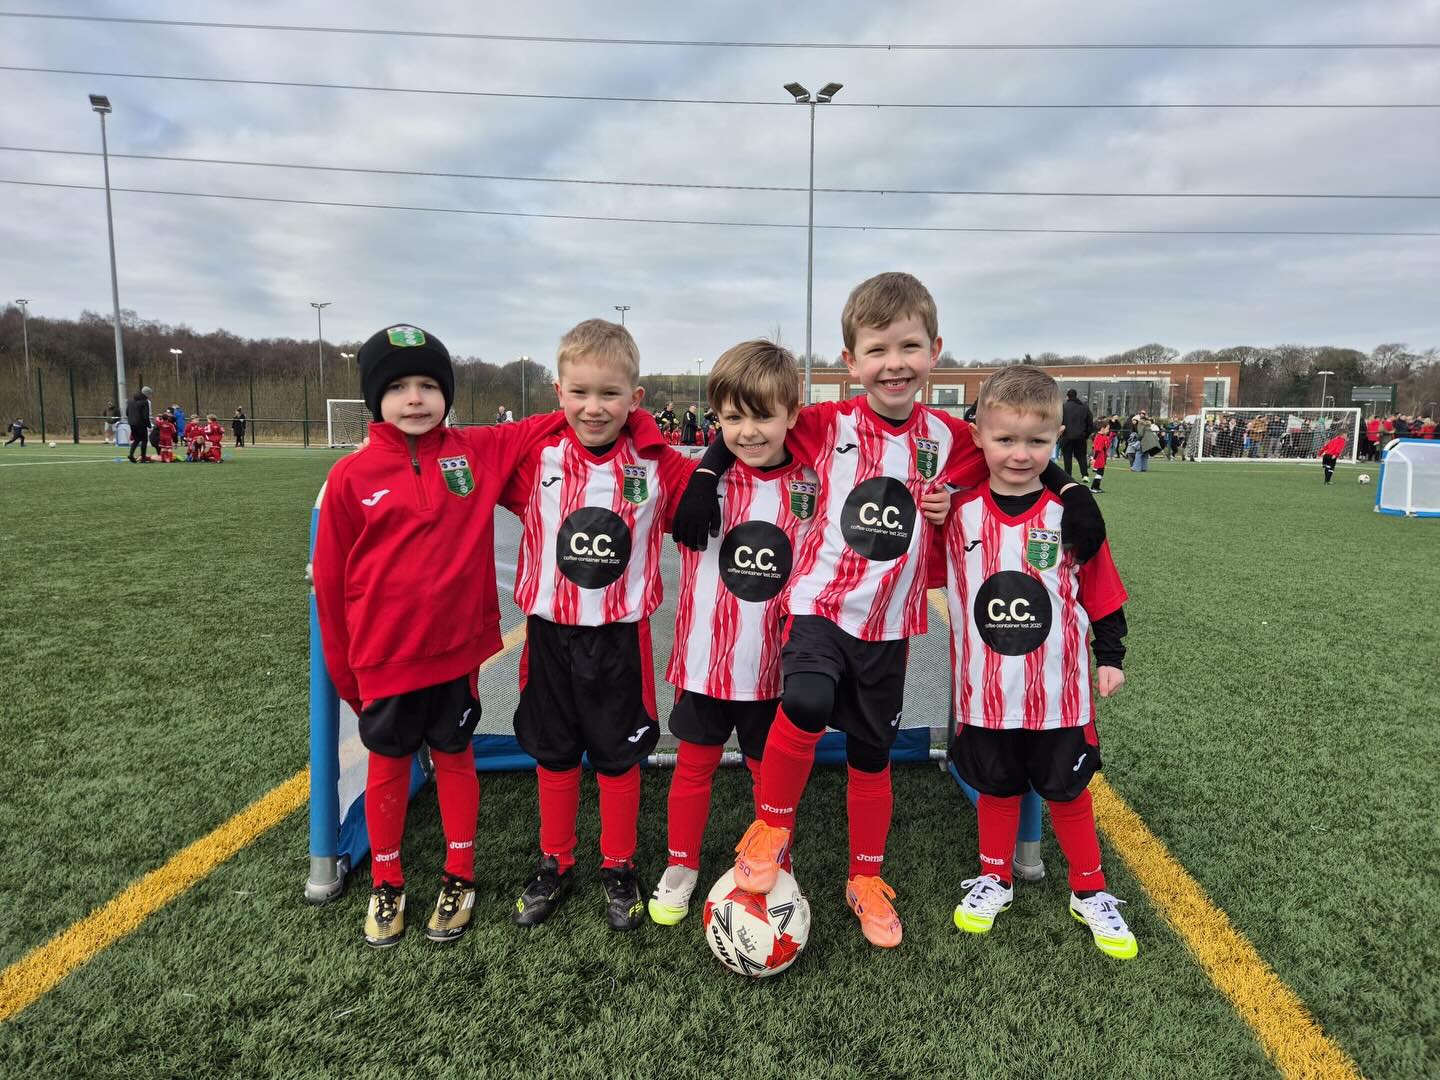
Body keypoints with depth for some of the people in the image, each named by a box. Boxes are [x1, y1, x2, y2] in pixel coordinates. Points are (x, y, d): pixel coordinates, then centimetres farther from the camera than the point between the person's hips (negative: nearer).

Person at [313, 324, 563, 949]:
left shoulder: (478, 452, -4)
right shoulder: (351, 476, -8)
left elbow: (547, 428, 2)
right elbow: (331, 579, -2)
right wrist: (342, 667, 2)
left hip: (456, 649, 1)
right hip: (383, 658, -1)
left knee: (455, 758, 16)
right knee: (388, 765, 15)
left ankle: (459, 878, 34)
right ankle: (386, 884, 35)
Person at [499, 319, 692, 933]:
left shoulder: (657, 465, -8)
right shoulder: (536, 459, -6)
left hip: (619, 634, -1)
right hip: (549, 630, 2)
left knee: (619, 754, 11)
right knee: (552, 752, 16)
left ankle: (619, 869, 31)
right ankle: (555, 864, 36)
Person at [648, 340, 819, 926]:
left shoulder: (810, 489, -6)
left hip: (774, 662, 0)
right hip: (705, 657, 0)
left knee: (771, 770, 15)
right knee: (694, 763, 15)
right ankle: (681, 867, 35)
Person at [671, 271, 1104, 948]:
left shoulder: (948, 438, -1)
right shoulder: (828, 425, -7)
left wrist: (1073, 494, 2)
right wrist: (705, 479, -6)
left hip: (890, 623, 3)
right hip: (821, 605, -2)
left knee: (872, 753, 12)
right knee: (806, 702, -29)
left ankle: (866, 881, 33)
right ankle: (772, 826, -2)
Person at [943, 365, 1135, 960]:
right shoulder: (960, 513, -7)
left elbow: (1101, 592, 0)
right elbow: (941, 579, 10)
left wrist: (1110, 657, 2)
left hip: (1058, 692, -1)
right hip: (985, 693, 1)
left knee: (1068, 791, 14)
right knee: (996, 789, 17)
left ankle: (1089, 892, 34)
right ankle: (994, 879, 37)